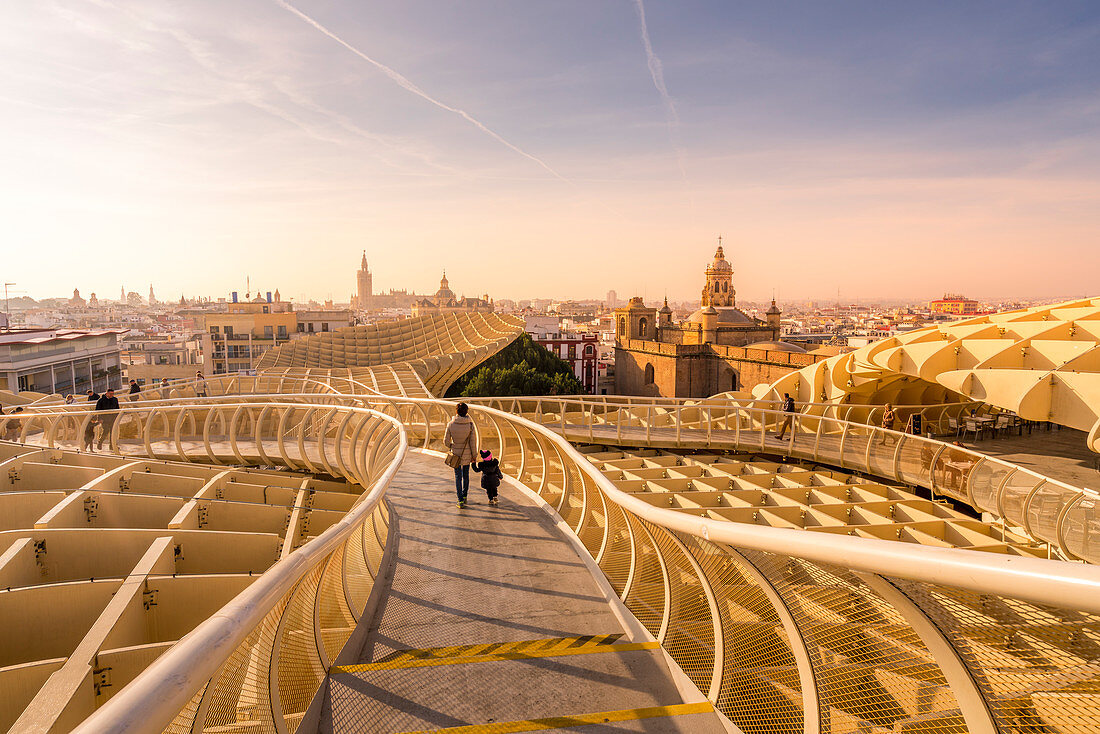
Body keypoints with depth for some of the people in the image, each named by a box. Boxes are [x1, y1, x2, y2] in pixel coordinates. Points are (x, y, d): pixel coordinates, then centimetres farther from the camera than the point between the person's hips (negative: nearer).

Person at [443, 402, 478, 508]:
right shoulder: (470, 424, -15)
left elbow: (446, 441, -7)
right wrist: (474, 456, 1)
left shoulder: (451, 424, -13)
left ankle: (461, 501, 4)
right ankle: (464, 496, 35)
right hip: (467, 454, 1)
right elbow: (473, 442, -11)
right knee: (466, 475, 21)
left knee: (458, 476, 9)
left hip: (456, 453, 0)